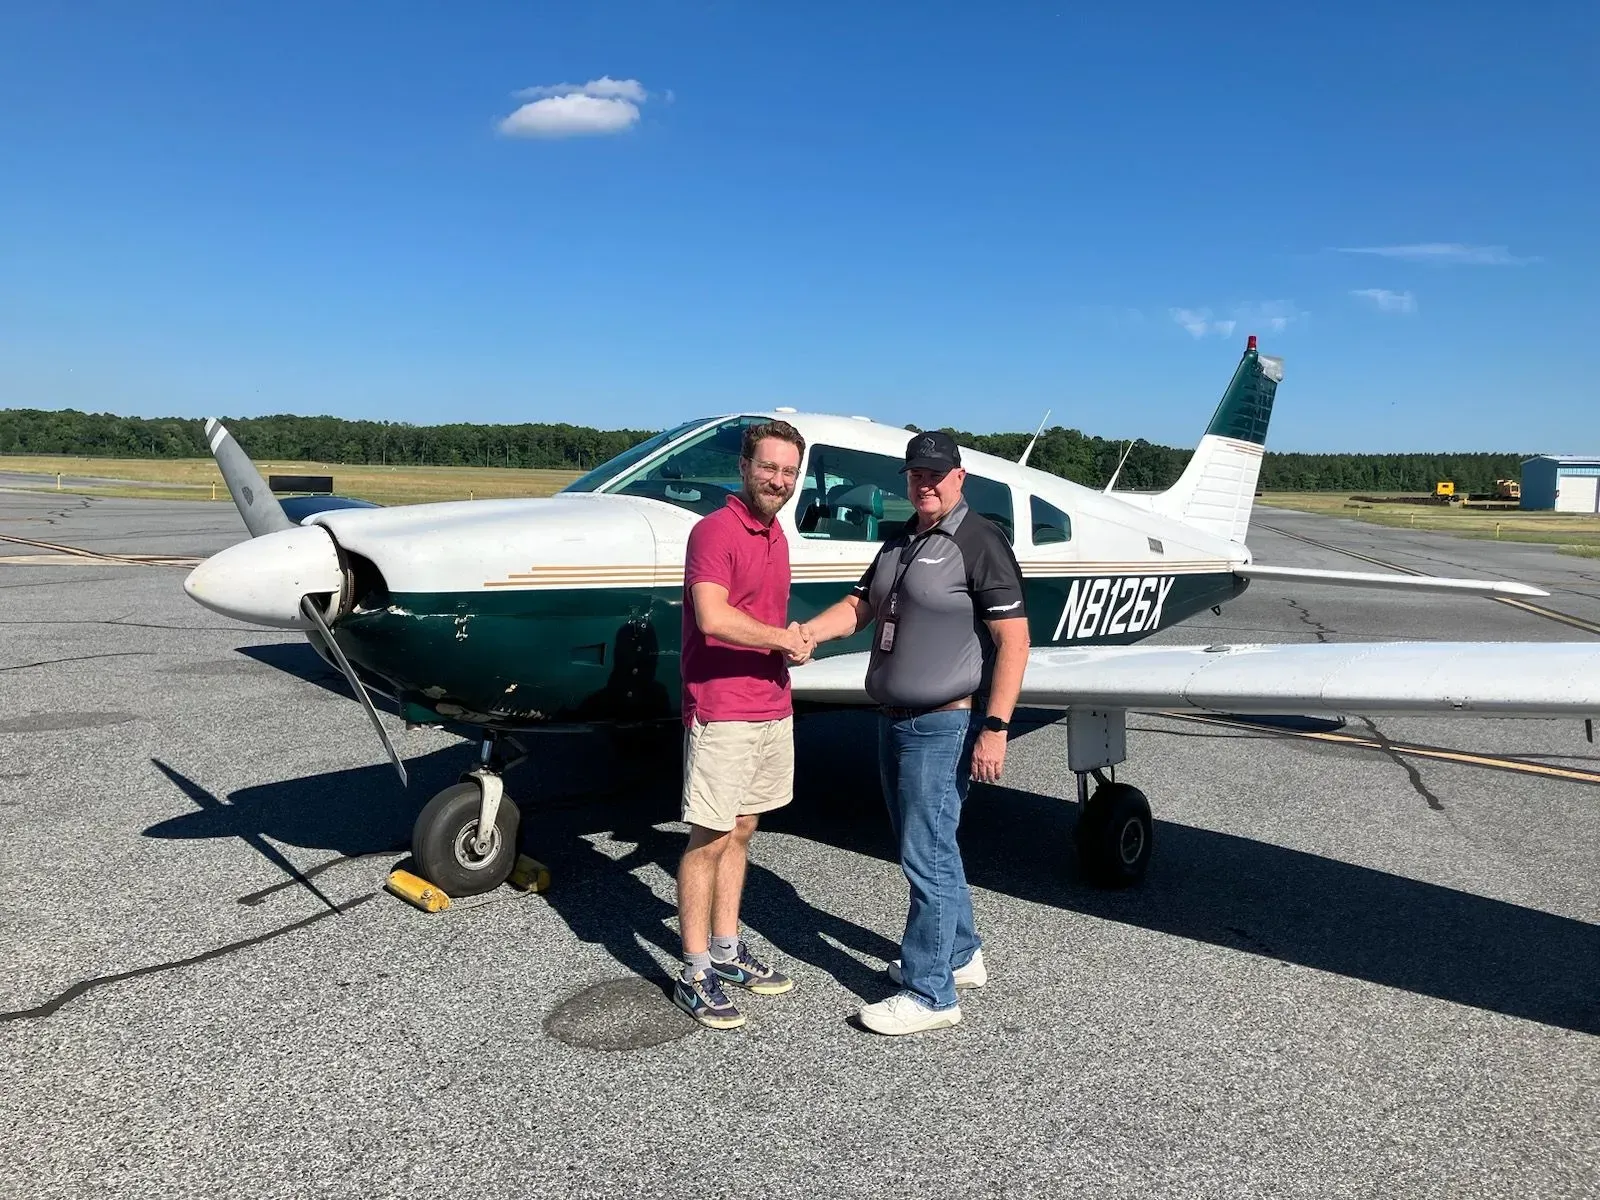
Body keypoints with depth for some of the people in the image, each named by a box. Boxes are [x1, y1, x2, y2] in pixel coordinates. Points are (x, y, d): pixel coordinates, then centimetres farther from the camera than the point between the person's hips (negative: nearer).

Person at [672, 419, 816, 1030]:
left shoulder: (775, 533, 13)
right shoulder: (715, 531, -14)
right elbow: (712, 618, -28)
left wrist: (792, 639, 3)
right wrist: (783, 638, -15)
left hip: (773, 709, 8)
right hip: (722, 713, -8)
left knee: (741, 831, 16)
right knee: (709, 840, 0)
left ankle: (726, 950, 28)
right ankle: (695, 974, 10)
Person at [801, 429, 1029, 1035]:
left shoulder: (980, 541, -13)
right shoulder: (901, 542, 13)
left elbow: (1013, 639, -17)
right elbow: (861, 605, 13)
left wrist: (995, 728, -22)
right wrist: (805, 632, -6)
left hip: (944, 725, -9)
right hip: (895, 719, 9)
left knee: (926, 854, -3)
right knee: (928, 844, 19)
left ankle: (929, 992, 9)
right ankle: (960, 954, 37)